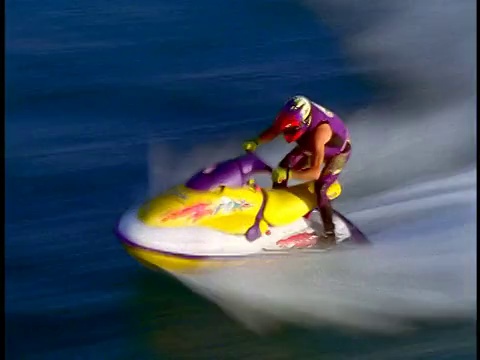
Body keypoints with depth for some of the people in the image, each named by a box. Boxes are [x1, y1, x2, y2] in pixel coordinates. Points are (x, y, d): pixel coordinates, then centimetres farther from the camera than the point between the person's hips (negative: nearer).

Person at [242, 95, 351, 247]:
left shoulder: (319, 131, -46)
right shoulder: (295, 116, -29)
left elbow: (315, 172, -49)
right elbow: (273, 131, -10)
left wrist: (288, 174, -57)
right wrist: (255, 142, -27)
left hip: (337, 151, -7)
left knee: (319, 190, -21)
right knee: (282, 168, 1)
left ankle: (329, 234, -5)